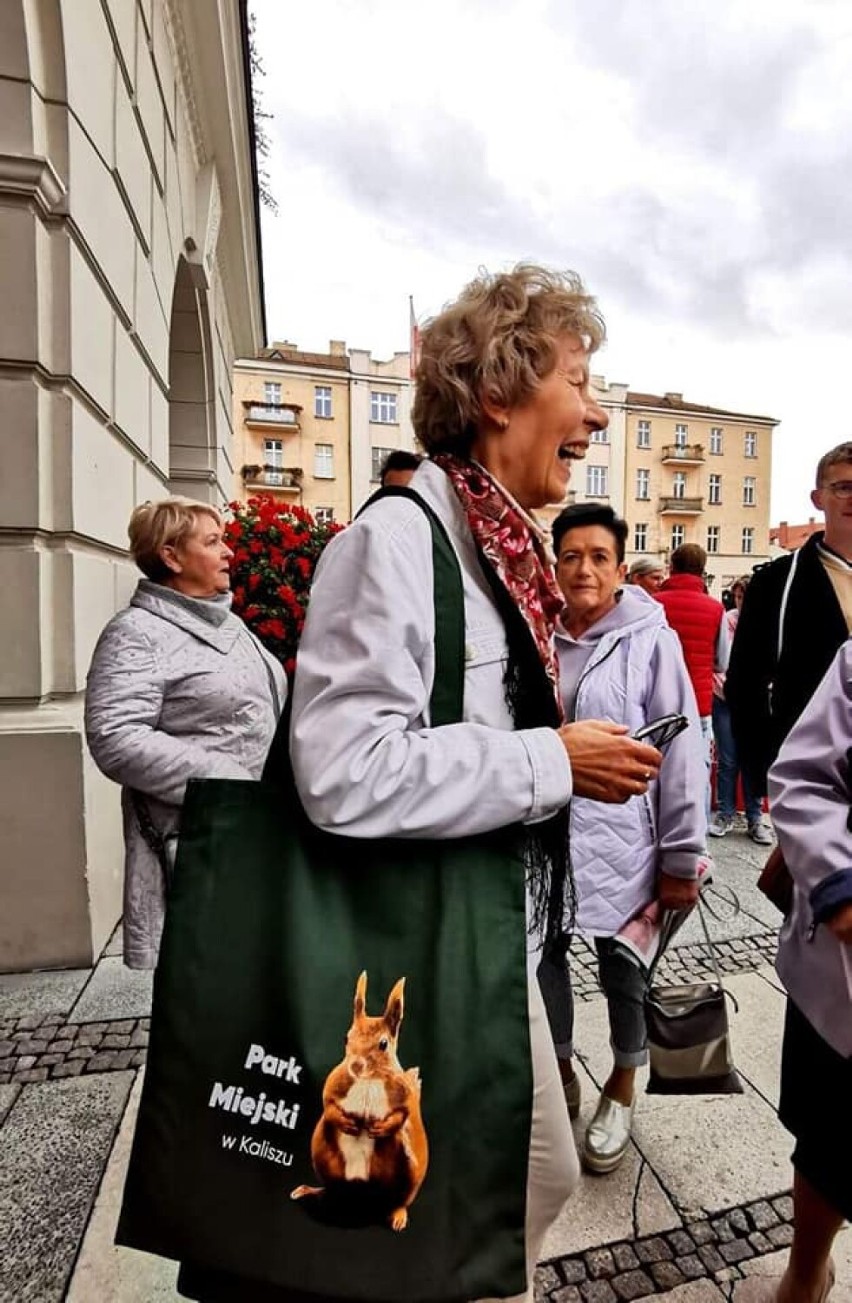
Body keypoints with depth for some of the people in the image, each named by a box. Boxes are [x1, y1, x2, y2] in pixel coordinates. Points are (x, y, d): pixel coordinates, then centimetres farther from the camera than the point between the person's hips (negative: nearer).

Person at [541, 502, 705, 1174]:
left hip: (620, 838, -2)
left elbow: (682, 752, -8)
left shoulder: (651, 639, -9)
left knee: (623, 965, 16)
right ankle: (561, 1076, 44)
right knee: (541, 954, 14)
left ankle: (622, 1089, 45)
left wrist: (683, 857, -6)